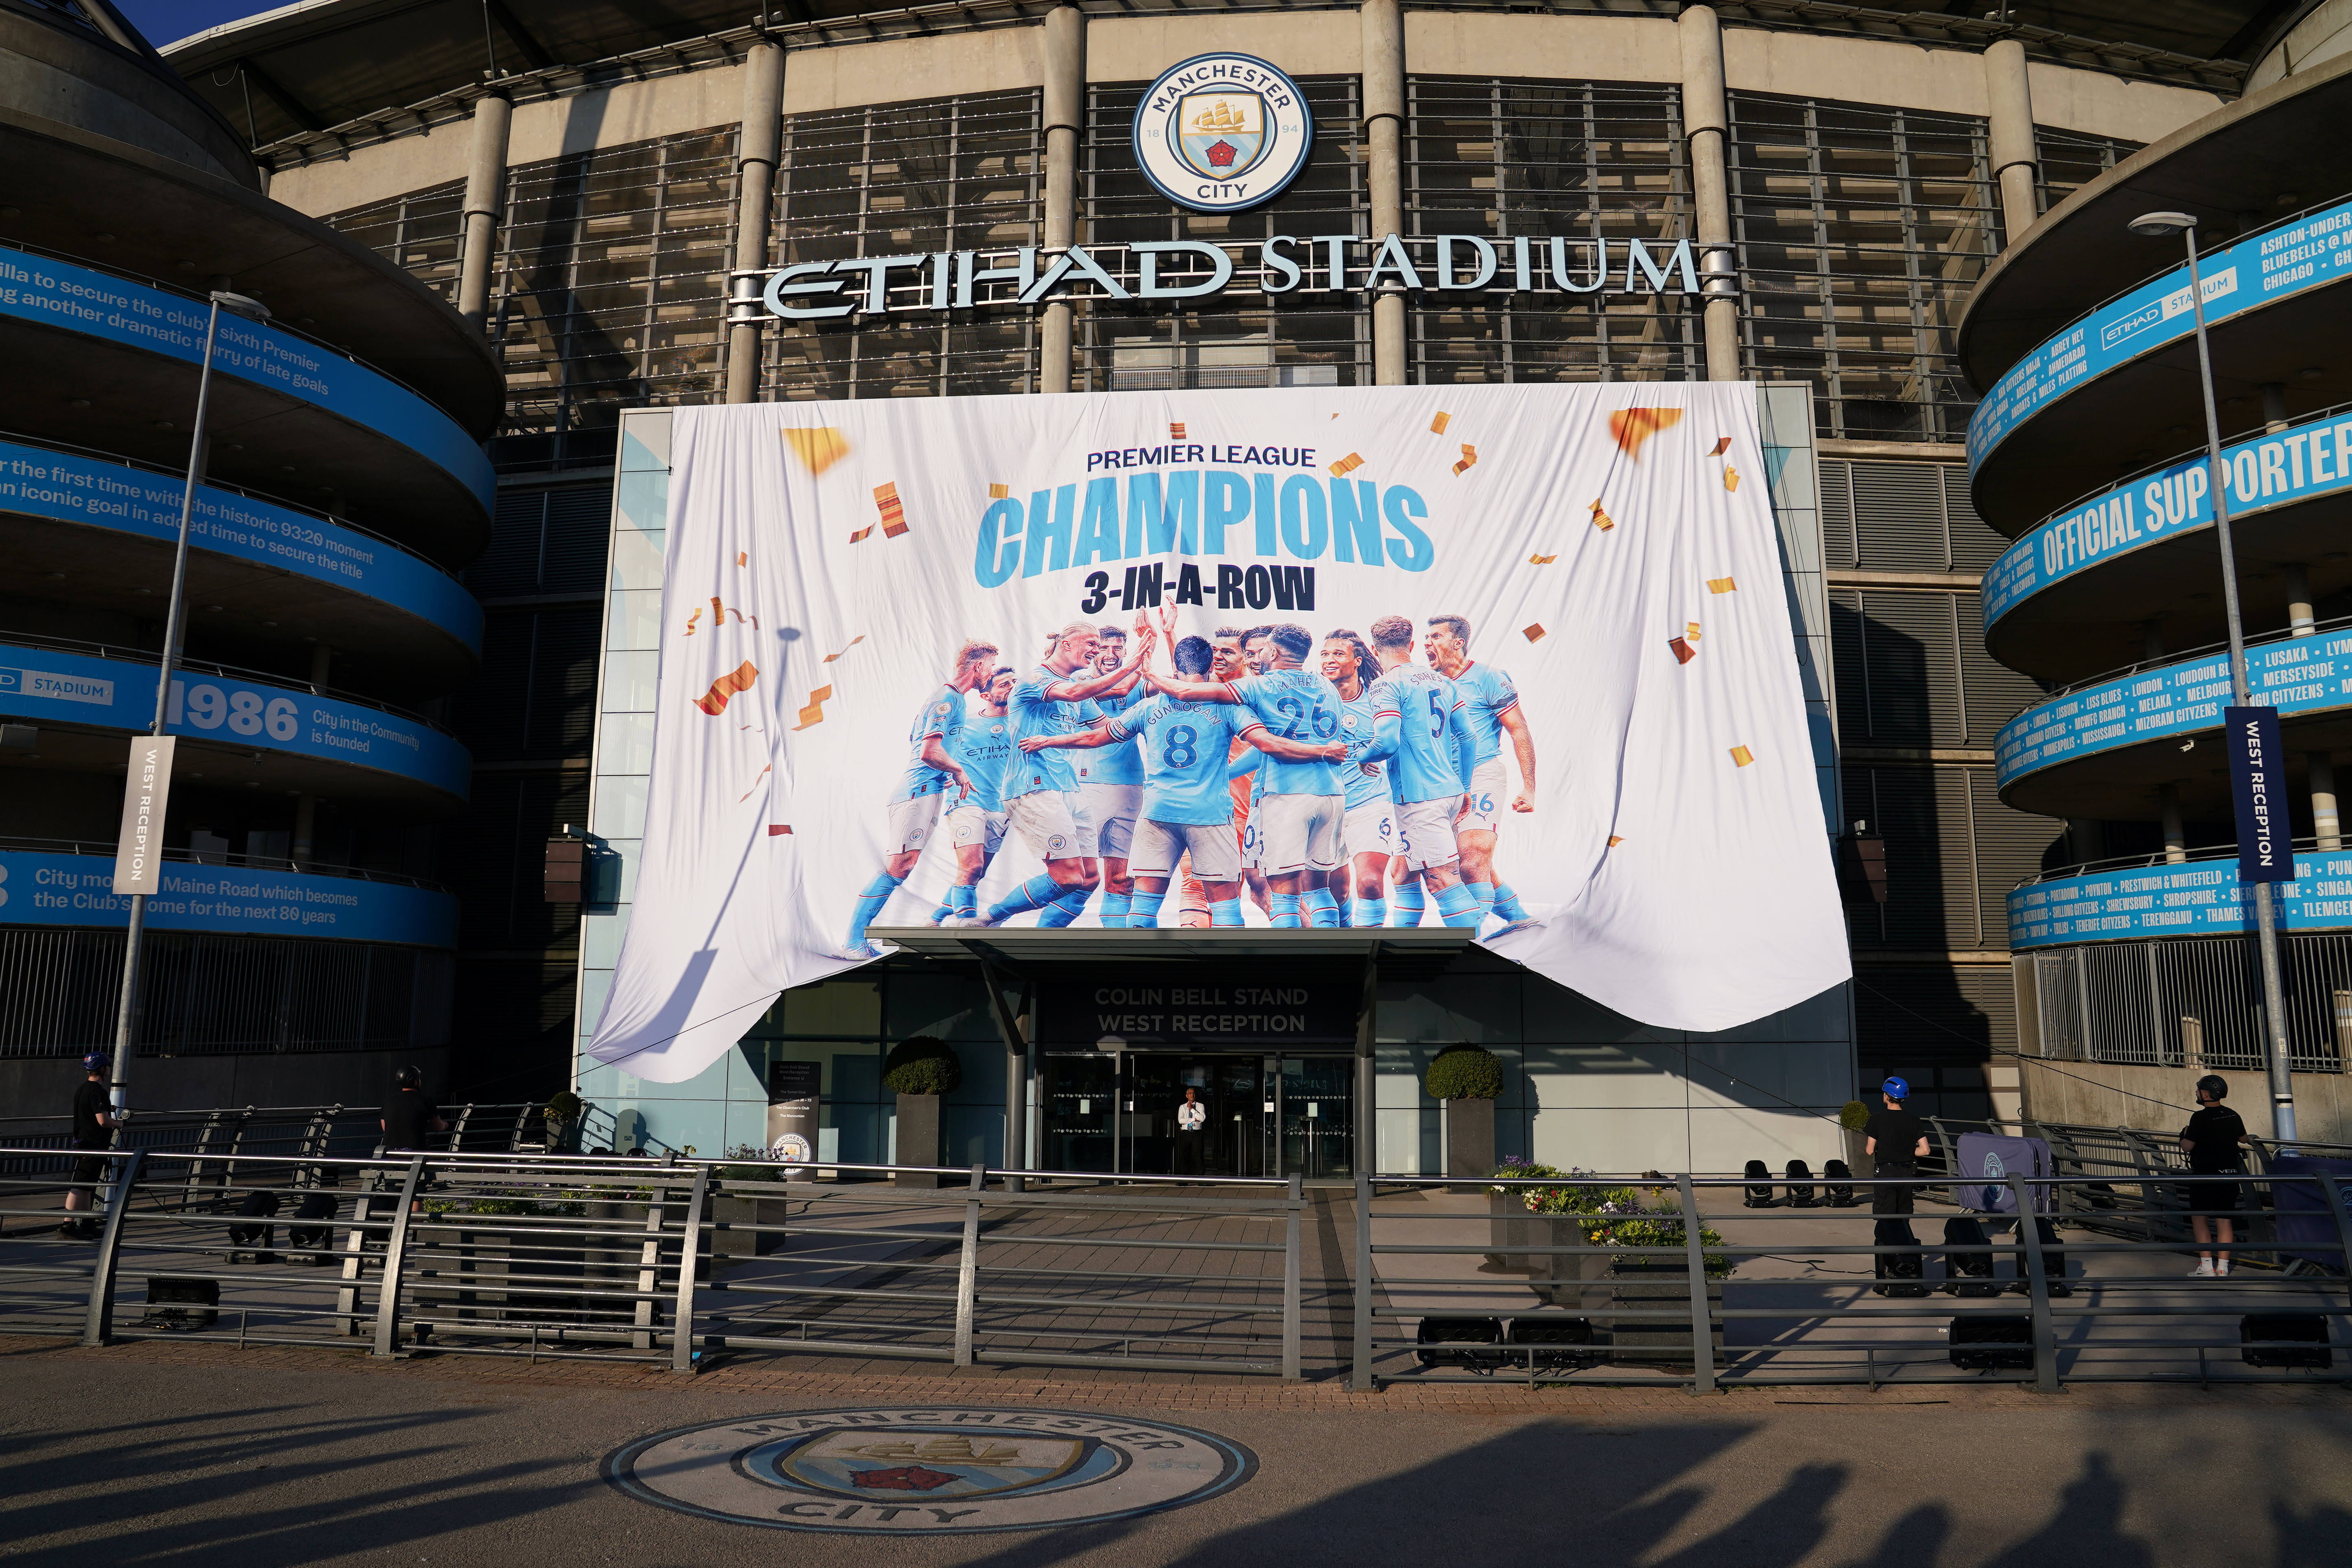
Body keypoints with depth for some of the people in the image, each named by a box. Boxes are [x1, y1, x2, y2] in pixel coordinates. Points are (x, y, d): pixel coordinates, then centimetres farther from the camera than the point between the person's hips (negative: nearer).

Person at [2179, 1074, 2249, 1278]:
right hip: (2230, 1175, 6)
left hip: (2205, 1177, -6)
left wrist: (2186, 1133, 3)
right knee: (2224, 1221, 8)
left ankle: (2206, 1267, -1)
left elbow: (2187, 1147, -16)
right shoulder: (2232, 1116, 3)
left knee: (2199, 1217, 5)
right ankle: (2222, 1268, 7)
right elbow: (2244, 1138, 22)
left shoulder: (2200, 1118, -17)